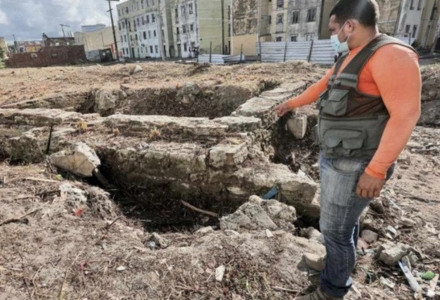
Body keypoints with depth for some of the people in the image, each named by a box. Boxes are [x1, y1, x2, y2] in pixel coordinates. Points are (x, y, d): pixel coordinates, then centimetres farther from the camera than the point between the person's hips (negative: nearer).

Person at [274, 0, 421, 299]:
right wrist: (291, 104, 38)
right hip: (333, 157, 9)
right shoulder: (350, 59, 11)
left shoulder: (391, 55, -18)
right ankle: (341, 266, 44)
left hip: (353, 165, -9)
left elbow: (405, 115, -23)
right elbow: (321, 86, 25)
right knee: (345, 220, 23)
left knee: (335, 229, 3)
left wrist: (376, 171, -24)